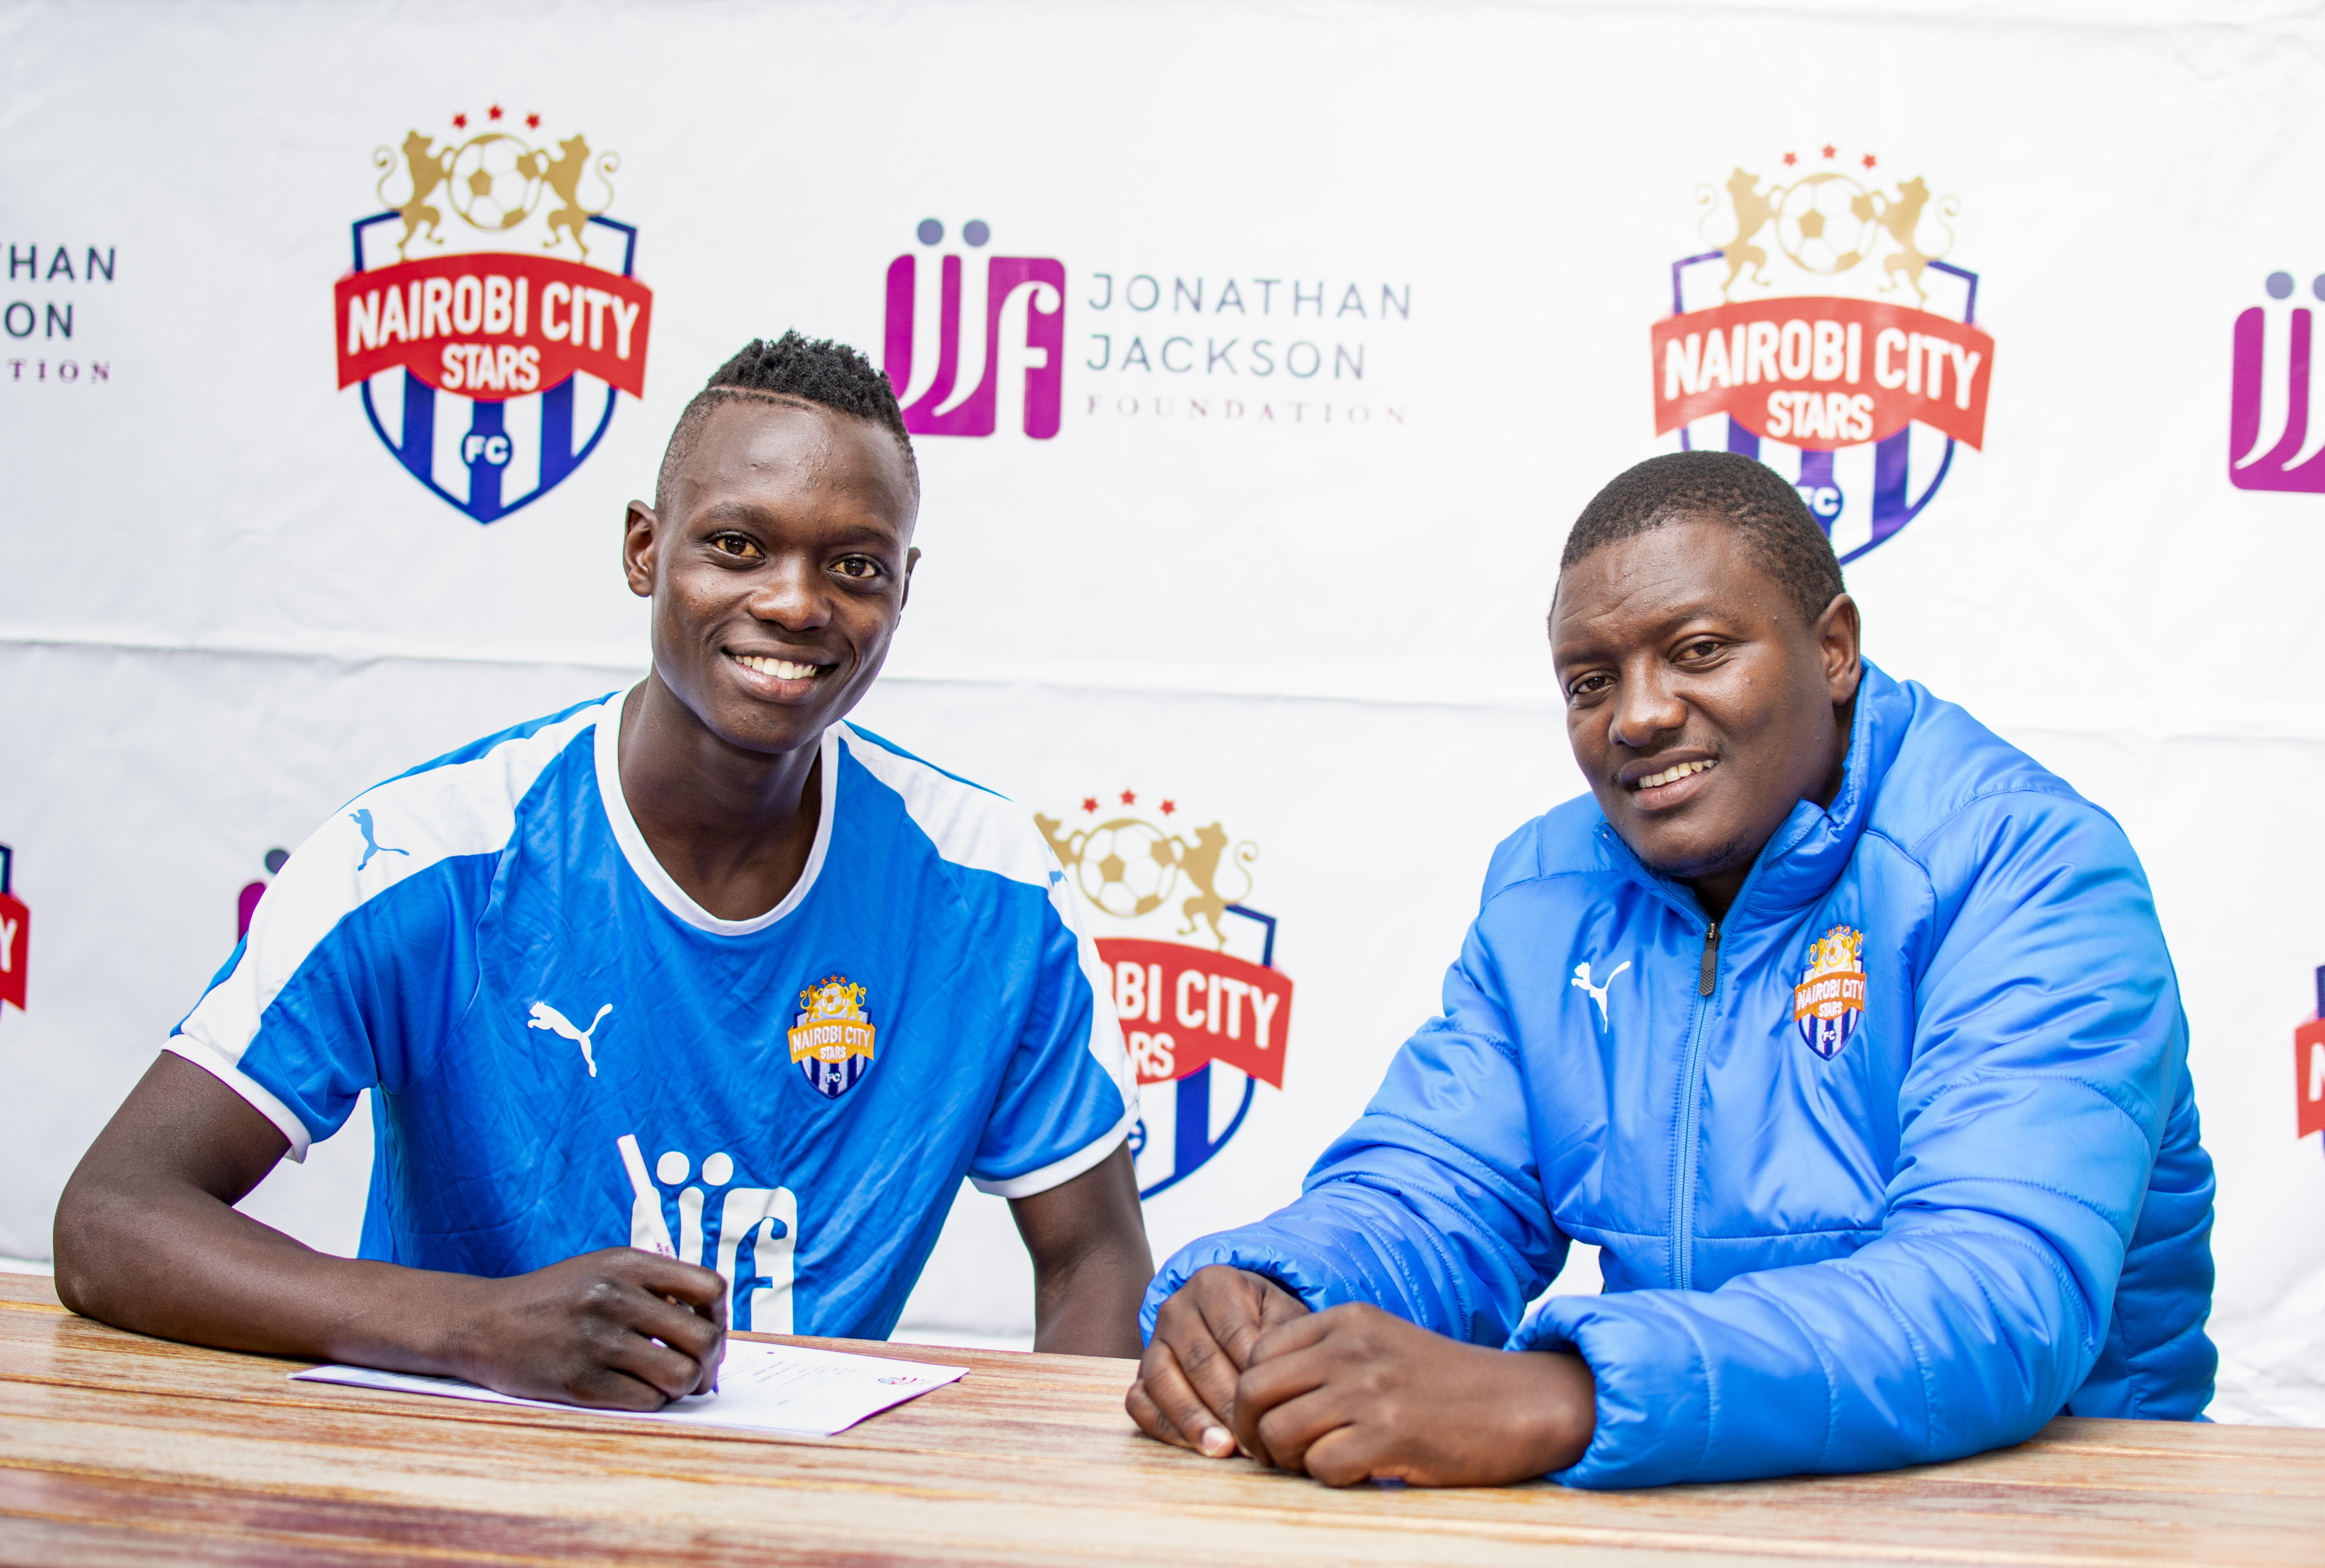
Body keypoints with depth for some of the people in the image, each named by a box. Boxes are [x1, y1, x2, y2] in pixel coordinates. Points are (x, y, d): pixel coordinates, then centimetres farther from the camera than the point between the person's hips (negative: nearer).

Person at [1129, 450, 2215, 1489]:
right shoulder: (1543, 890, 7)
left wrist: (1548, 1402, -38)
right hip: (1687, 1502, 4)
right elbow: (1431, 1193, 5)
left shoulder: (2026, 871, -14)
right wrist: (1255, 1298, -18)